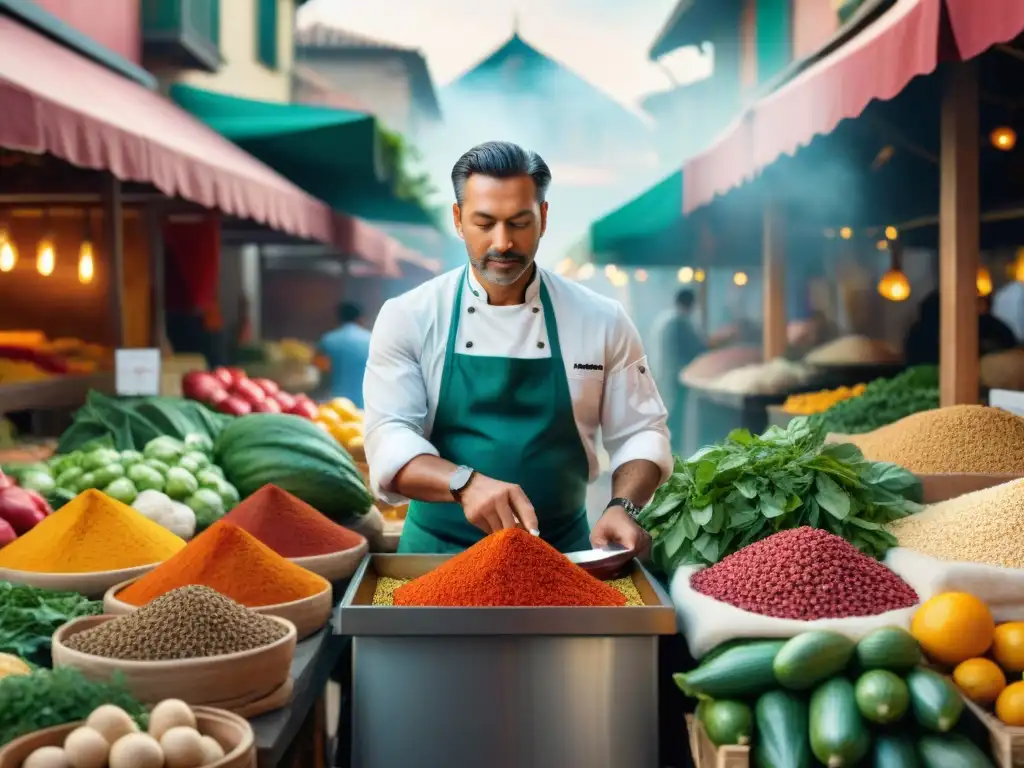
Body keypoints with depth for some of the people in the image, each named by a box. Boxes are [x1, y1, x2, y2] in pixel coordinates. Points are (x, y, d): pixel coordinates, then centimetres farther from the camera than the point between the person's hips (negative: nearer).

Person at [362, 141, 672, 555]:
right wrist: (465, 483, -29)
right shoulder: (408, 317, -3)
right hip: (440, 552, -1)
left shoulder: (602, 320, 1)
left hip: (562, 551, 1)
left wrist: (623, 507, -14)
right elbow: (388, 436, -11)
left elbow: (638, 432, 5)